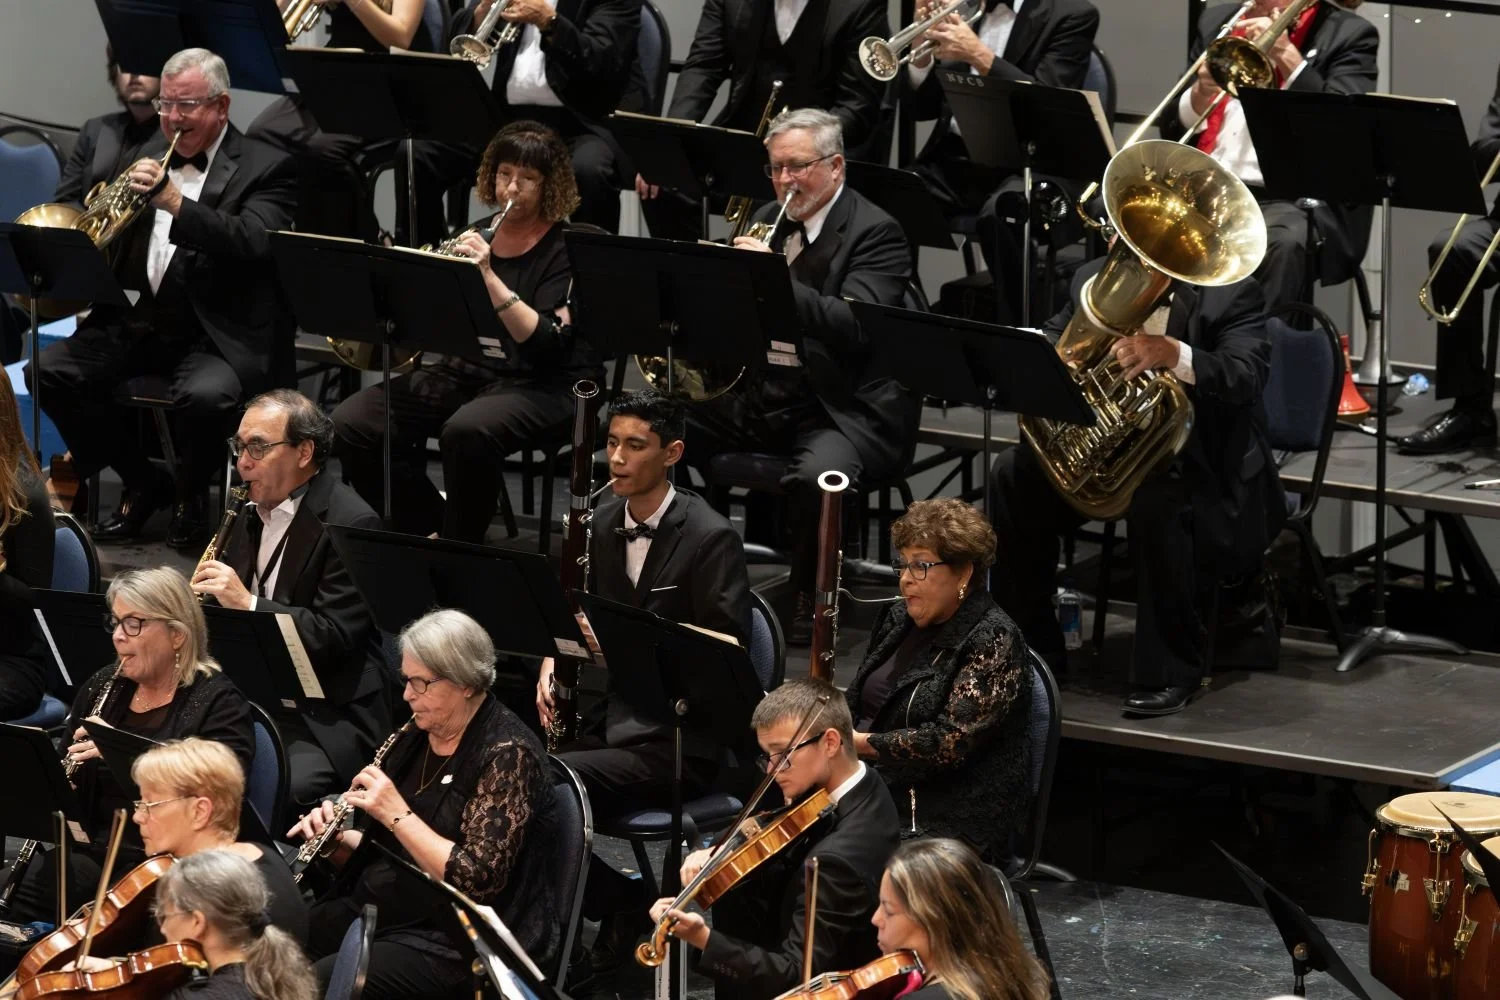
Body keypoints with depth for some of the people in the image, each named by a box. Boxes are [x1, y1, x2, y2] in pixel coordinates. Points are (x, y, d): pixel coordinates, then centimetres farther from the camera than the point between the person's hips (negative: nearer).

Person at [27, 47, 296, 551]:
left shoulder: (264, 169, -3)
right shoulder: (150, 156, 14)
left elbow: (252, 244, -21)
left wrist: (172, 199, -30)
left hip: (220, 333, -6)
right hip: (139, 320, 6)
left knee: (204, 395, -36)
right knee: (51, 371, -15)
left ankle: (191, 494, -2)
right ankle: (142, 483, 4)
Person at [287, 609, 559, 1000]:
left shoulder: (507, 754, -13)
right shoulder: (415, 738, 10)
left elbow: (478, 879, -21)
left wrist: (398, 814, -22)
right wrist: (336, 840, -2)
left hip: (450, 942, -8)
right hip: (372, 910, 8)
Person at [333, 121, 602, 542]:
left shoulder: (567, 250, -5)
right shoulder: (474, 236, 12)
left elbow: (545, 344, -19)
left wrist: (489, 276, -27)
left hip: (542, 385, -6)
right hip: (465, 371, 6)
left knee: (466, 431, -39)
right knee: (351, 424, -14)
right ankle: (430, 523, 4)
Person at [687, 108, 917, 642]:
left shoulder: (876, 233, -8)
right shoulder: (769, 222, 14)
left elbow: (855, 328, -24)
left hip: (844, 407, -7)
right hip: (761, 393, 7)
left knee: (815, 475, -37)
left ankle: (807, 598, -14)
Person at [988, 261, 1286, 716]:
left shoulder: (1231, 294, -12)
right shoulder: (1094, 280, 5)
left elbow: (1247, 378, -27)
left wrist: (1174, 353, -45)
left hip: (1203, 461, -6)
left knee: (1155, 499, -38)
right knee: (1014, 475, -16)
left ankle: (1170, 671, -24)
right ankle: (1029, 645, -3)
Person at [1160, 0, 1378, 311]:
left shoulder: (1348, 34, 5)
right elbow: (1171, 130, 17)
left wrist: (1287, 56, -13)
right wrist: (1198, 96, -5)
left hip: (1293, 196, -4)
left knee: (1284, 244, -37)